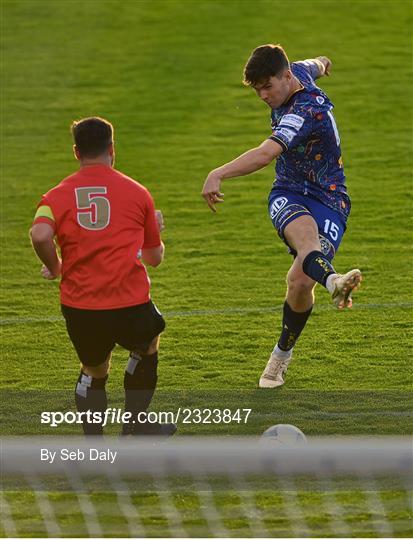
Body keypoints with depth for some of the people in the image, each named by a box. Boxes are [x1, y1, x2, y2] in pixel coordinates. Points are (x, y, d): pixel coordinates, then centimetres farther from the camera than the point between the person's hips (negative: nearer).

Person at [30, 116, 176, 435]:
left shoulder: (58, 196, 5)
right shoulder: (137, 193, 7)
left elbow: (40, 235, -16)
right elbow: (155, 258, 16)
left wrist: (55, 268, 3)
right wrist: (156, 229, 36)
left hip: (78, 308, 1)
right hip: (130, 306, -1)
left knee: (93, 370, 24)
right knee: (148, 343, 30)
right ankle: (137, 424, 29)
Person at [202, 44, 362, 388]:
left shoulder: (306, 111, -27)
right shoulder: (298, 73, 0)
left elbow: (266, 154, -41)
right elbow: (312, 67, 28)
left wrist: (218, 175, -49)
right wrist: (320, 63, 53)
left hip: (328, 199, -6)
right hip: (289, 194, 6)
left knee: (300, 281, -19)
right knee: (306, 233, -33)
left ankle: (283, 354, 10)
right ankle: (332, 281, -69)